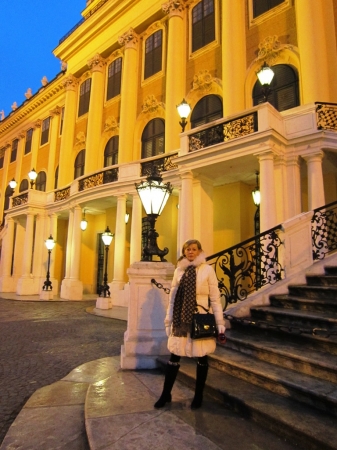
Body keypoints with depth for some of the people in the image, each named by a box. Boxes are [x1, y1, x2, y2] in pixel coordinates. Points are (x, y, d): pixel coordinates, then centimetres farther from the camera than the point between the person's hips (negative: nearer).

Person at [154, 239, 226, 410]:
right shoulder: (179, 270, 5)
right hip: (181, 319, 3)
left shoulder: (207, 270, -4)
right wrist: (169, 319, 8)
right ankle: (166, 394, 28)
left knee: (201, 357, 11)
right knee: (174, 356, 10)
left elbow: (215, 298, -4)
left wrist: (220, 322, -5)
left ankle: (198, 396, 30)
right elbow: (173, 297, 8)